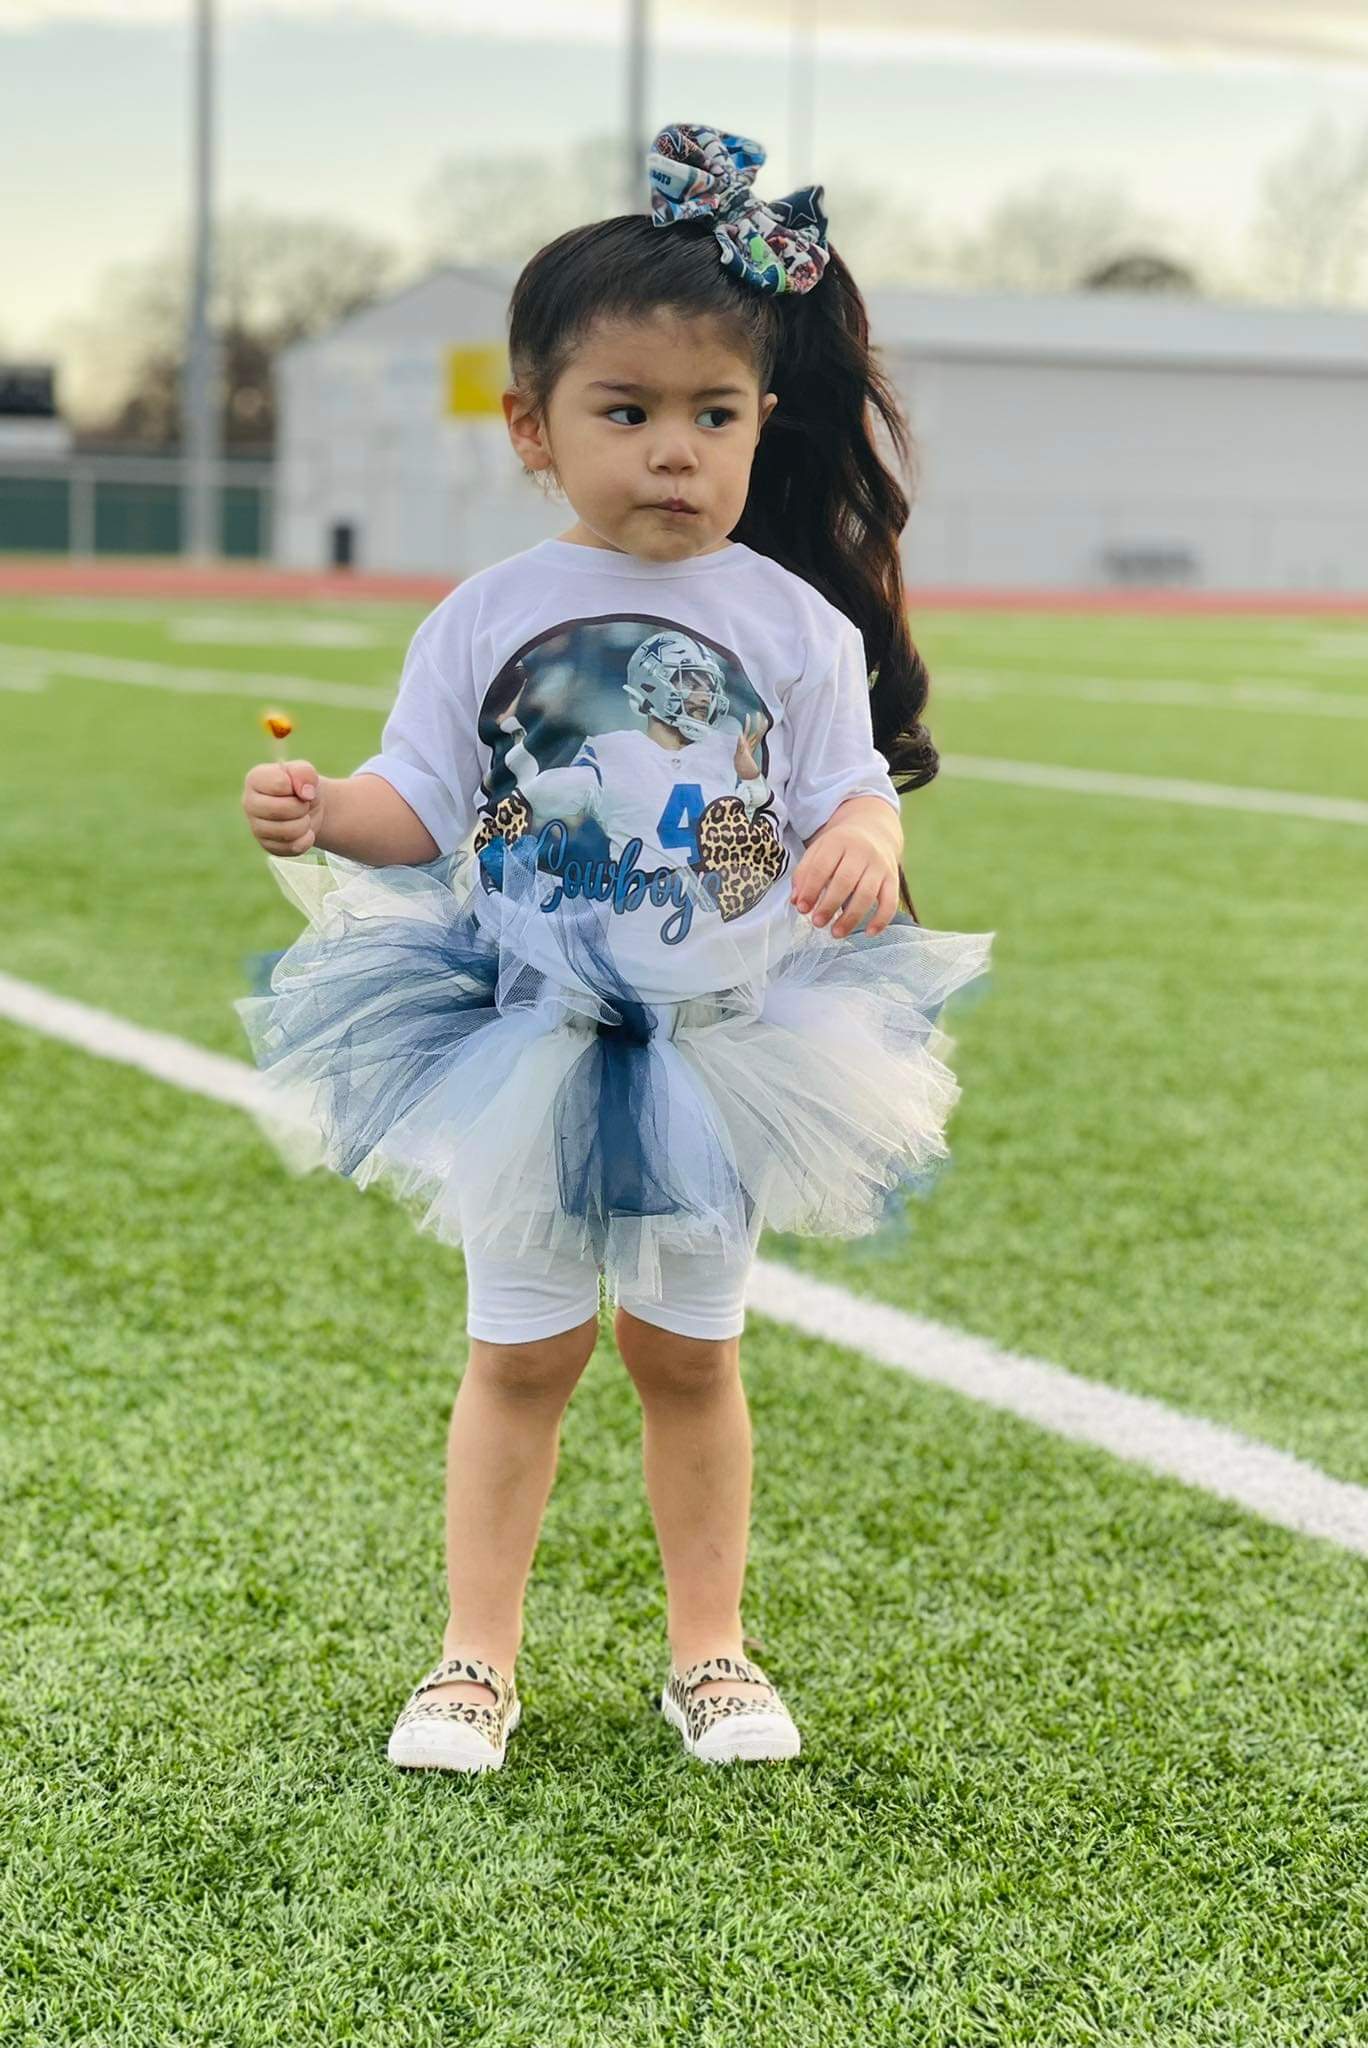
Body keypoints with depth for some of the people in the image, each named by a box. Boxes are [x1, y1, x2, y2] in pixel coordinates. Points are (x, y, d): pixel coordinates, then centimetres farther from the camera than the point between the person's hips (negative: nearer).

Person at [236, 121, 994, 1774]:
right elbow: (423, 800, -3)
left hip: (723, 1041, 0)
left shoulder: (795, 625, -4)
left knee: (686, 1348, 14)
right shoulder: (489, 618, -4)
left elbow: (853, 790, -4)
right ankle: (477, 1656, 21)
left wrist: (863, 846, -26)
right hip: (530, 1036, 0)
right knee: (520, 1350, 10)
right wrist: (324, 813, -23)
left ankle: (709, 1650, 29)